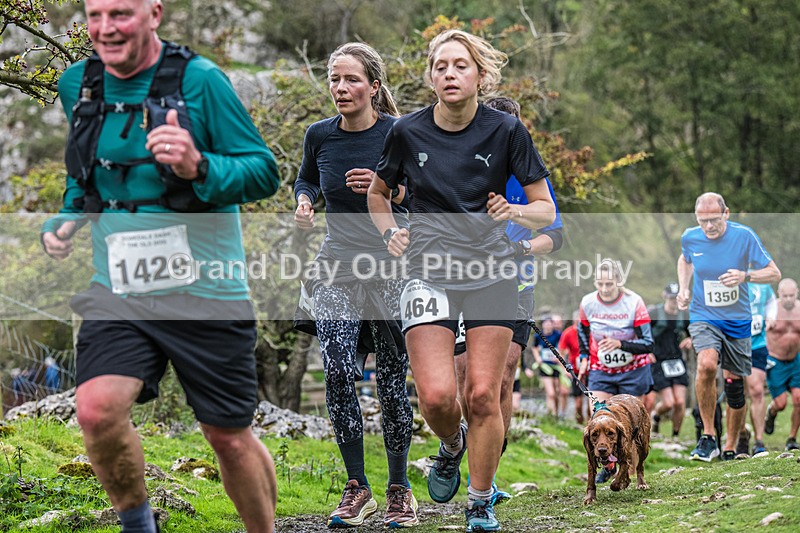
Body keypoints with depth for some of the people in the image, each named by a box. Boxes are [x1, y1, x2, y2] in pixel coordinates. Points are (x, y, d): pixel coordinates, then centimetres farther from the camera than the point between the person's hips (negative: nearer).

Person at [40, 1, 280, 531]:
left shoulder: (200, 80, -11)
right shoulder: (77, 85, 4)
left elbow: (265, 172, -11)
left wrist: (199, 168, -29)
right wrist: (68, 218, 3)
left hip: (206, 293, -3)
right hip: (119, 291, 3)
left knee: (229, 435, 7)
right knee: (96, 409, -20)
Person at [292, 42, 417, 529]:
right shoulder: (320, 135, 3)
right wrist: (304, 202, 1)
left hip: (394, 269, -2)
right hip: (339, 270, 2)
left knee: (392, 382, 0)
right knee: (337, 373, -12)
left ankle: (400, 489, 15)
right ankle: (357, 488, -1)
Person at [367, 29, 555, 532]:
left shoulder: (506, 130, -4)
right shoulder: (408, 131, -1)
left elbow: (545, 210, 1)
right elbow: (378, 193, 18)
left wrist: (515, 211, -20)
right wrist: (390, 233, 0)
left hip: (492, 273, 0)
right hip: (429, 274, 1)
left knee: (483, 394, -3)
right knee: (436, 395, -12)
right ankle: (452, 446, 24)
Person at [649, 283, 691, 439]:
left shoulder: (684, 316, 5)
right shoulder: (654, 314, -8)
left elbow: (691, 333, 21)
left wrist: (690, 340, -2)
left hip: (677, 361, 4)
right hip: (658, 362, -4)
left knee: (680, 403, -6)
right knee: (668, 403, -10)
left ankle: (676, 436, 11)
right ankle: (656, 416, 24)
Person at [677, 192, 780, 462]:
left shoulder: (744, 236, -12)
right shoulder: (690, 238, -5)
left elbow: (774, 273, -6)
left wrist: (745, 276, -24)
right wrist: (684, 289, 3)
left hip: (738, 320, 0)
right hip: (703, 317, 0)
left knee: (734, 384, 6)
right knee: (707, 364, -29)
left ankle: (730, 448, 26)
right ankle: (708, 437, -16)